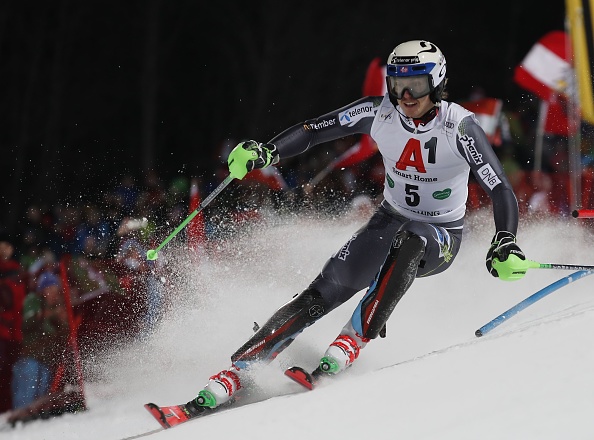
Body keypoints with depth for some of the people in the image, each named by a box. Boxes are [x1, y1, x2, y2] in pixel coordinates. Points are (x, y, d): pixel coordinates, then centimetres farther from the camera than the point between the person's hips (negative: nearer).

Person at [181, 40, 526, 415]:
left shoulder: (460, 127, -21)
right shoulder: (379, 113, -12)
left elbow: (500, 190, -24)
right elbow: (314, 130, -7)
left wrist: (505, 245, -40)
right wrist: (264, 152, -24)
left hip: (442, 236, -3)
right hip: (390, 220, 3)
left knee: (409, 242, -40)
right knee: (322, 295, -15)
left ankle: (351, 343, -38)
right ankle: (236, 374, -18)